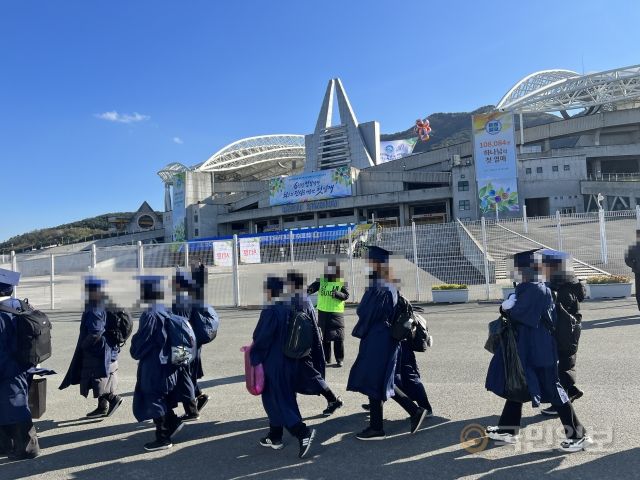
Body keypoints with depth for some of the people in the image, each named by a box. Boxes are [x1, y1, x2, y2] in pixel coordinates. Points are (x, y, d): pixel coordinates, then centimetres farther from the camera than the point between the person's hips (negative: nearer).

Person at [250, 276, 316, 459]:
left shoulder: (270, 311, -21)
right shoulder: (289, 309, 2)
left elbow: (262, 339, -19)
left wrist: (253, 355, -4)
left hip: (273, 365, -8)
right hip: (288, 363, 8)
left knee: (276, 402, 2)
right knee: (284, 400, 18)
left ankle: (303, 432, -9)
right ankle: (275, 437, 29)